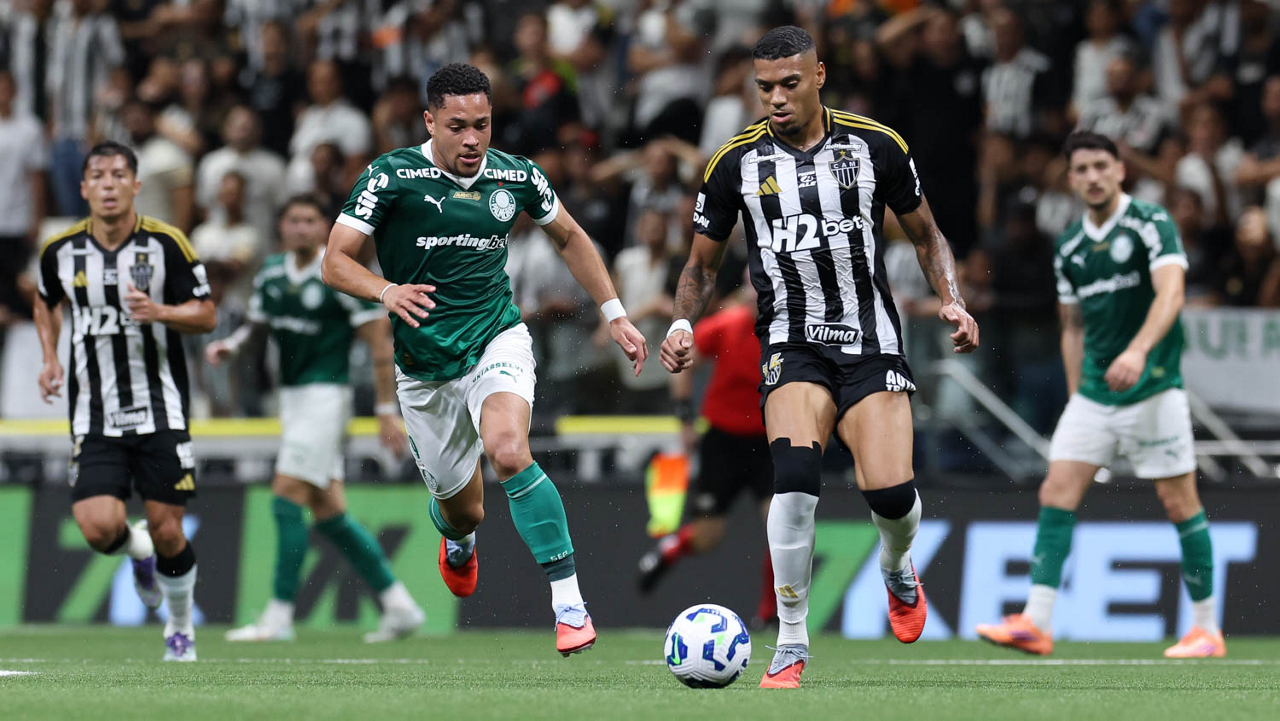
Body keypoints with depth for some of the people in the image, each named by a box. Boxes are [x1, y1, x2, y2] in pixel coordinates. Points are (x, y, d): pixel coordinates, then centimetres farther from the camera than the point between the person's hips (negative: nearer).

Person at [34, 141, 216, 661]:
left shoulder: (166, 243, -6)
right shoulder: (60, 251, 1)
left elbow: (206, 315, -1)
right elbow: (46, 302, 23)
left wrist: (160, 312, -20)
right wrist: (50, 358, 10)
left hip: (161, 413, -1)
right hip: (95, 418, 1)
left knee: (166, 531, -2)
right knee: (99, 528, -15)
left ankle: (181, 627, 25)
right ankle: (138, 551, 23)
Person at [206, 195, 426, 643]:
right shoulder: (271, 274, 8)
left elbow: (380, 341, -9)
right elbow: (257, 323, 22)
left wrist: (387, 411, -11)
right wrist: (231, 344, -1)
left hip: (326, 395, -7)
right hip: (291, 397, 7)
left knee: (286, 499, -12)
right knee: (328, 512, 7)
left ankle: (279, 617, -7)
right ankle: (398, 604, 15)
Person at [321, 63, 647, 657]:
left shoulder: (516, 177, -2)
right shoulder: (392, 177, -11)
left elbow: (569, 238, 16)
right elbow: (335, 262, -11)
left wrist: (615, 314, 13)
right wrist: (387, 291, -31)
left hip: (497, 342, 0)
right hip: (425, 368, 0)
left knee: (507, 450, -31)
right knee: (464, 510, 9)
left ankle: (569, 603, -29)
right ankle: (457, 542, 52)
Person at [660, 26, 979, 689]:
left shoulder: (875, 146, 1)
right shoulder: (737, 162, 2)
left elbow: (926, 236, 12)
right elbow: (701, 265, 12)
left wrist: (953, 303, -4)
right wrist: (683, 323, -7)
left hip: (870, 340, 0)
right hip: (792, 343, 0)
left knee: (890, 494, -15)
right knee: (796, 473, -27)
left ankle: (896, 568, 25)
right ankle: (791, 647, -15)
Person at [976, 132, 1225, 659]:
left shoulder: (1151, 224, -8)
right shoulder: (1068, 247, 11)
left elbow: (1170, 292, -22)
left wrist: (1138, 350, -37)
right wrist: (1076, 394, 14)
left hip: (1152, 389, -6)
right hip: (1092, 393, 6)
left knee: (1179, 502, -2)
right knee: (1056, 493, -5)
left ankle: (1207, 629, 7)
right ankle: (1036, 622, -9)